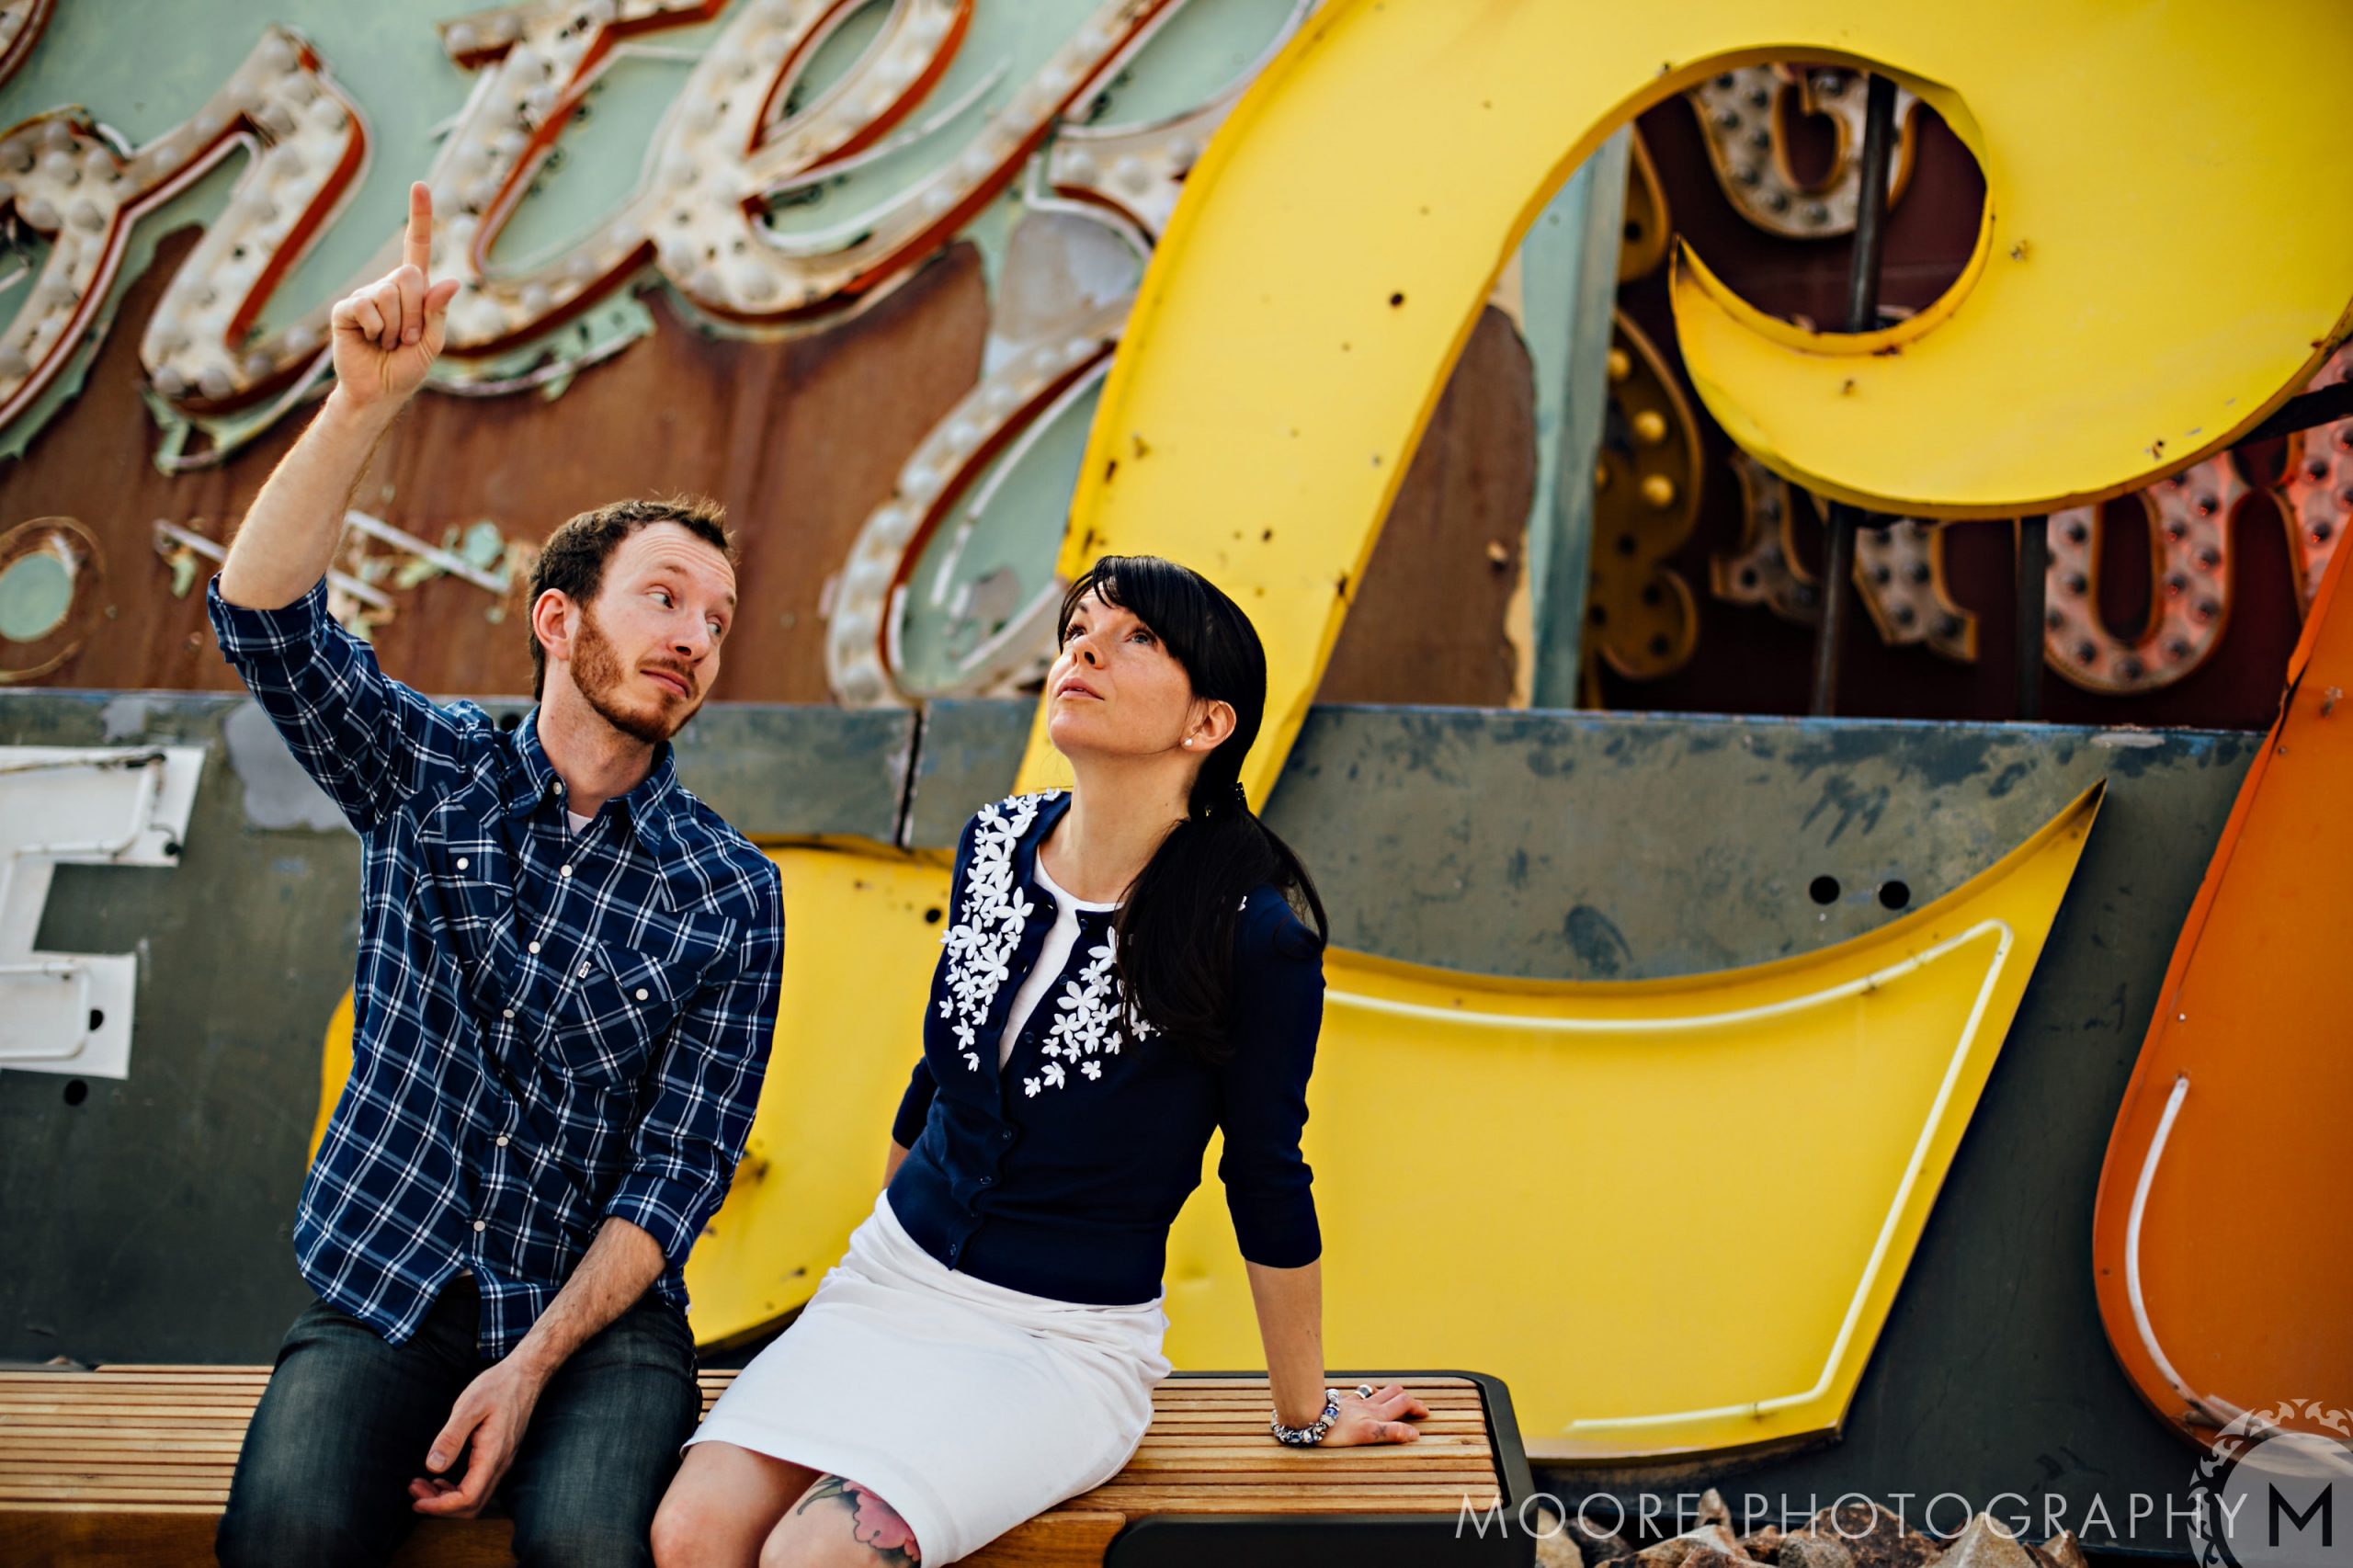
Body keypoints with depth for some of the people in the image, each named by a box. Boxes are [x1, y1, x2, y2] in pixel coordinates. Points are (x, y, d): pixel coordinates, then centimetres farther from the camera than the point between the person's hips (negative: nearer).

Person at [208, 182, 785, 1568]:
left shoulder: (731, 896, 0)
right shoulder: (432, 769, 3)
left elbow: (681, 1172, -3)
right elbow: (264, 617, -14)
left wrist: (532, 1365, -15)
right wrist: (365, 405, -29)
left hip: (598, 1309, 0)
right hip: (387, 1293, 0)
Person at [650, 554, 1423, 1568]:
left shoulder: (1253, 936, -17)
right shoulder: (996, 847, 1)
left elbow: (1268, 1189, -6)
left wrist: (1307, 1417, 4)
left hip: (1068, 1343, -5)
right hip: (896, 1277, 5)